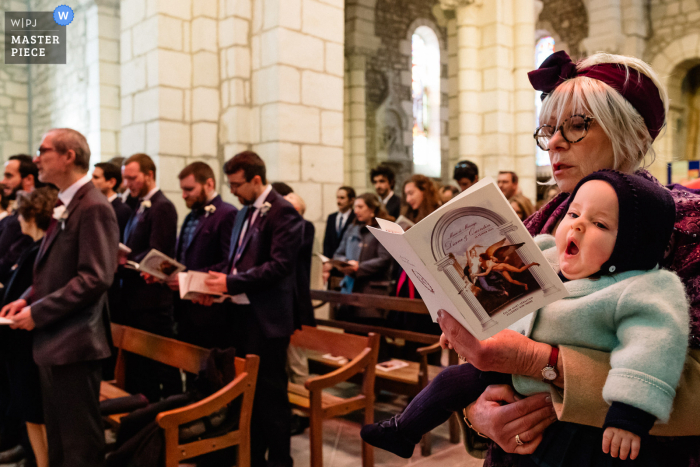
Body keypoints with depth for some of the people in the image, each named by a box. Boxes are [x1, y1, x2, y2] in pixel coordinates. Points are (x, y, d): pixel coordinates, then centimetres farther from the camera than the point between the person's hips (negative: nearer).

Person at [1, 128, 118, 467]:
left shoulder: (93, 208, -16)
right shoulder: (67, 207, 14)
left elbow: (95, 278, -23)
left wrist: (38, 313, -17)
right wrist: (27, 298, 6)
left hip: (74, 343, -10)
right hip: (53, 341, 10)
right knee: (57, 439, 20)